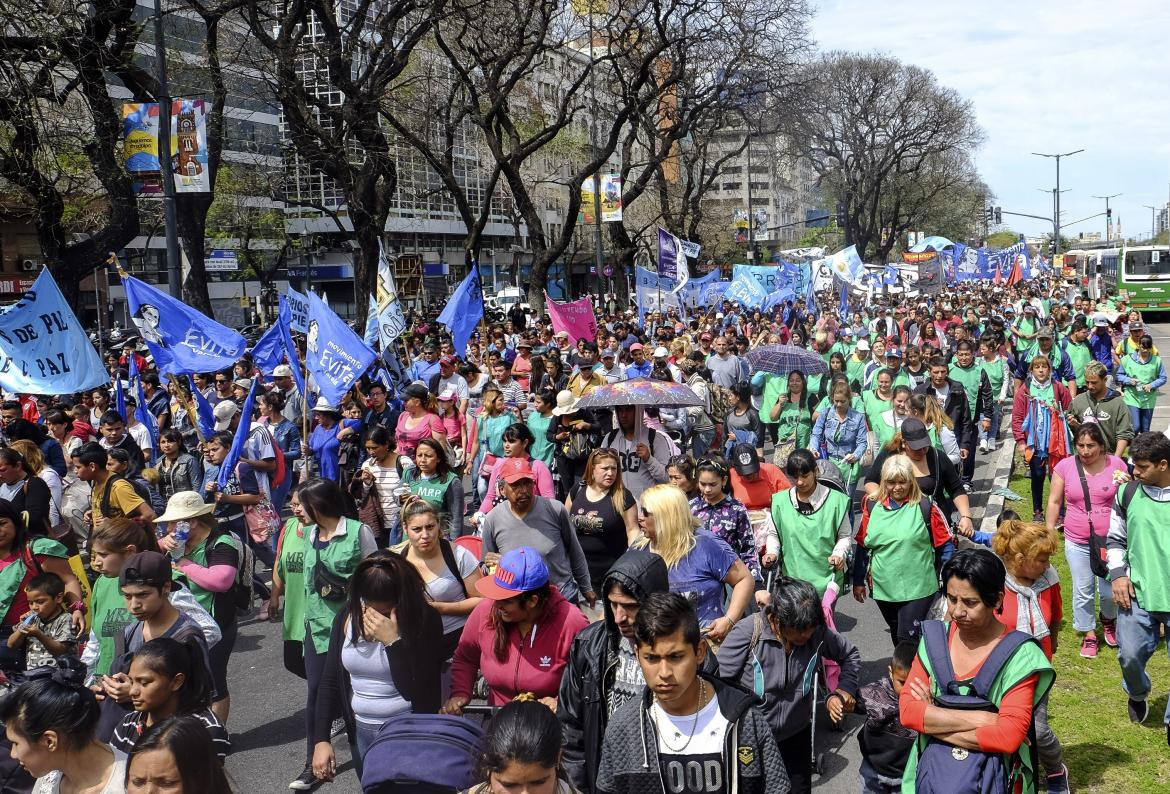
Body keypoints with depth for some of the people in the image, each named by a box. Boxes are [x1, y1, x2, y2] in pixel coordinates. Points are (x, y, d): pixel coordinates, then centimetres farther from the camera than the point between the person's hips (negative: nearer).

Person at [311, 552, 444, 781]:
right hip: (361, 733, 4)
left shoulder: (425, 619, -17)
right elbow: (330, 682, 2)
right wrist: (321, 739, -4)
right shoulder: (347, 617, -5)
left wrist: (393, 641, -30)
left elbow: (417, 692, -22)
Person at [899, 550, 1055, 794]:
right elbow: (907, 710, -10)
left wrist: (934, 722, -14)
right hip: (932, 771, 2)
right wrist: (982, 718, -17)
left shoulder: (1020, 655, -12)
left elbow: (1008, 736, -19)